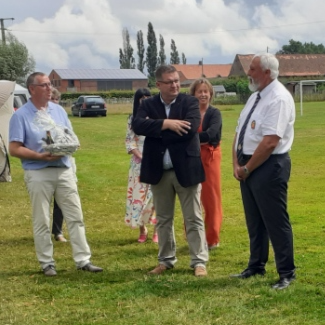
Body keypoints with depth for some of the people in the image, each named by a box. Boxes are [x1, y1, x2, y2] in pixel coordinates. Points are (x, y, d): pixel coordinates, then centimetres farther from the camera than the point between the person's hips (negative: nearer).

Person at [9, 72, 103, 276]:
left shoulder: (59, 111, 9)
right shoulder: (21, 115, -5)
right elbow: (14, 149, -9)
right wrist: (40, 156, -19)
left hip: (64, 170, 4)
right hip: (38, 173, -4)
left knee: (76, 217, 3)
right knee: (42, 221, 4)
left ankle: (83, 260, 8)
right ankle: (47, 263, 14)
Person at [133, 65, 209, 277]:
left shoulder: (190, 102, -3)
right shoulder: (148, 105, 4)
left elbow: (190, 129, -19)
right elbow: (138, 125, -14)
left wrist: (156, 130, -14)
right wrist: (166, 124, -23)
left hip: (186, 169, -3)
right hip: (159, 171, 3)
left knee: (193, 218, 2)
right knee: (163, 219, 13)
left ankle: (199, 262, 8)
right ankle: (166, 260, 25)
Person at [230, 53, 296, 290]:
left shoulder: (278, 99, -17)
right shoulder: (256, 97, 13)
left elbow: (269, 142, -23)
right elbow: (240, 133, 14)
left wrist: (247, 168, -14)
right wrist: (237, 164, 1)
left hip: (269, 166, -9)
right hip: (248, 166, 9)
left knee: (275, 222, -2)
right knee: (254, 220, 17)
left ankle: (287, 273, 9)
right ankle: (256, 267, 30)